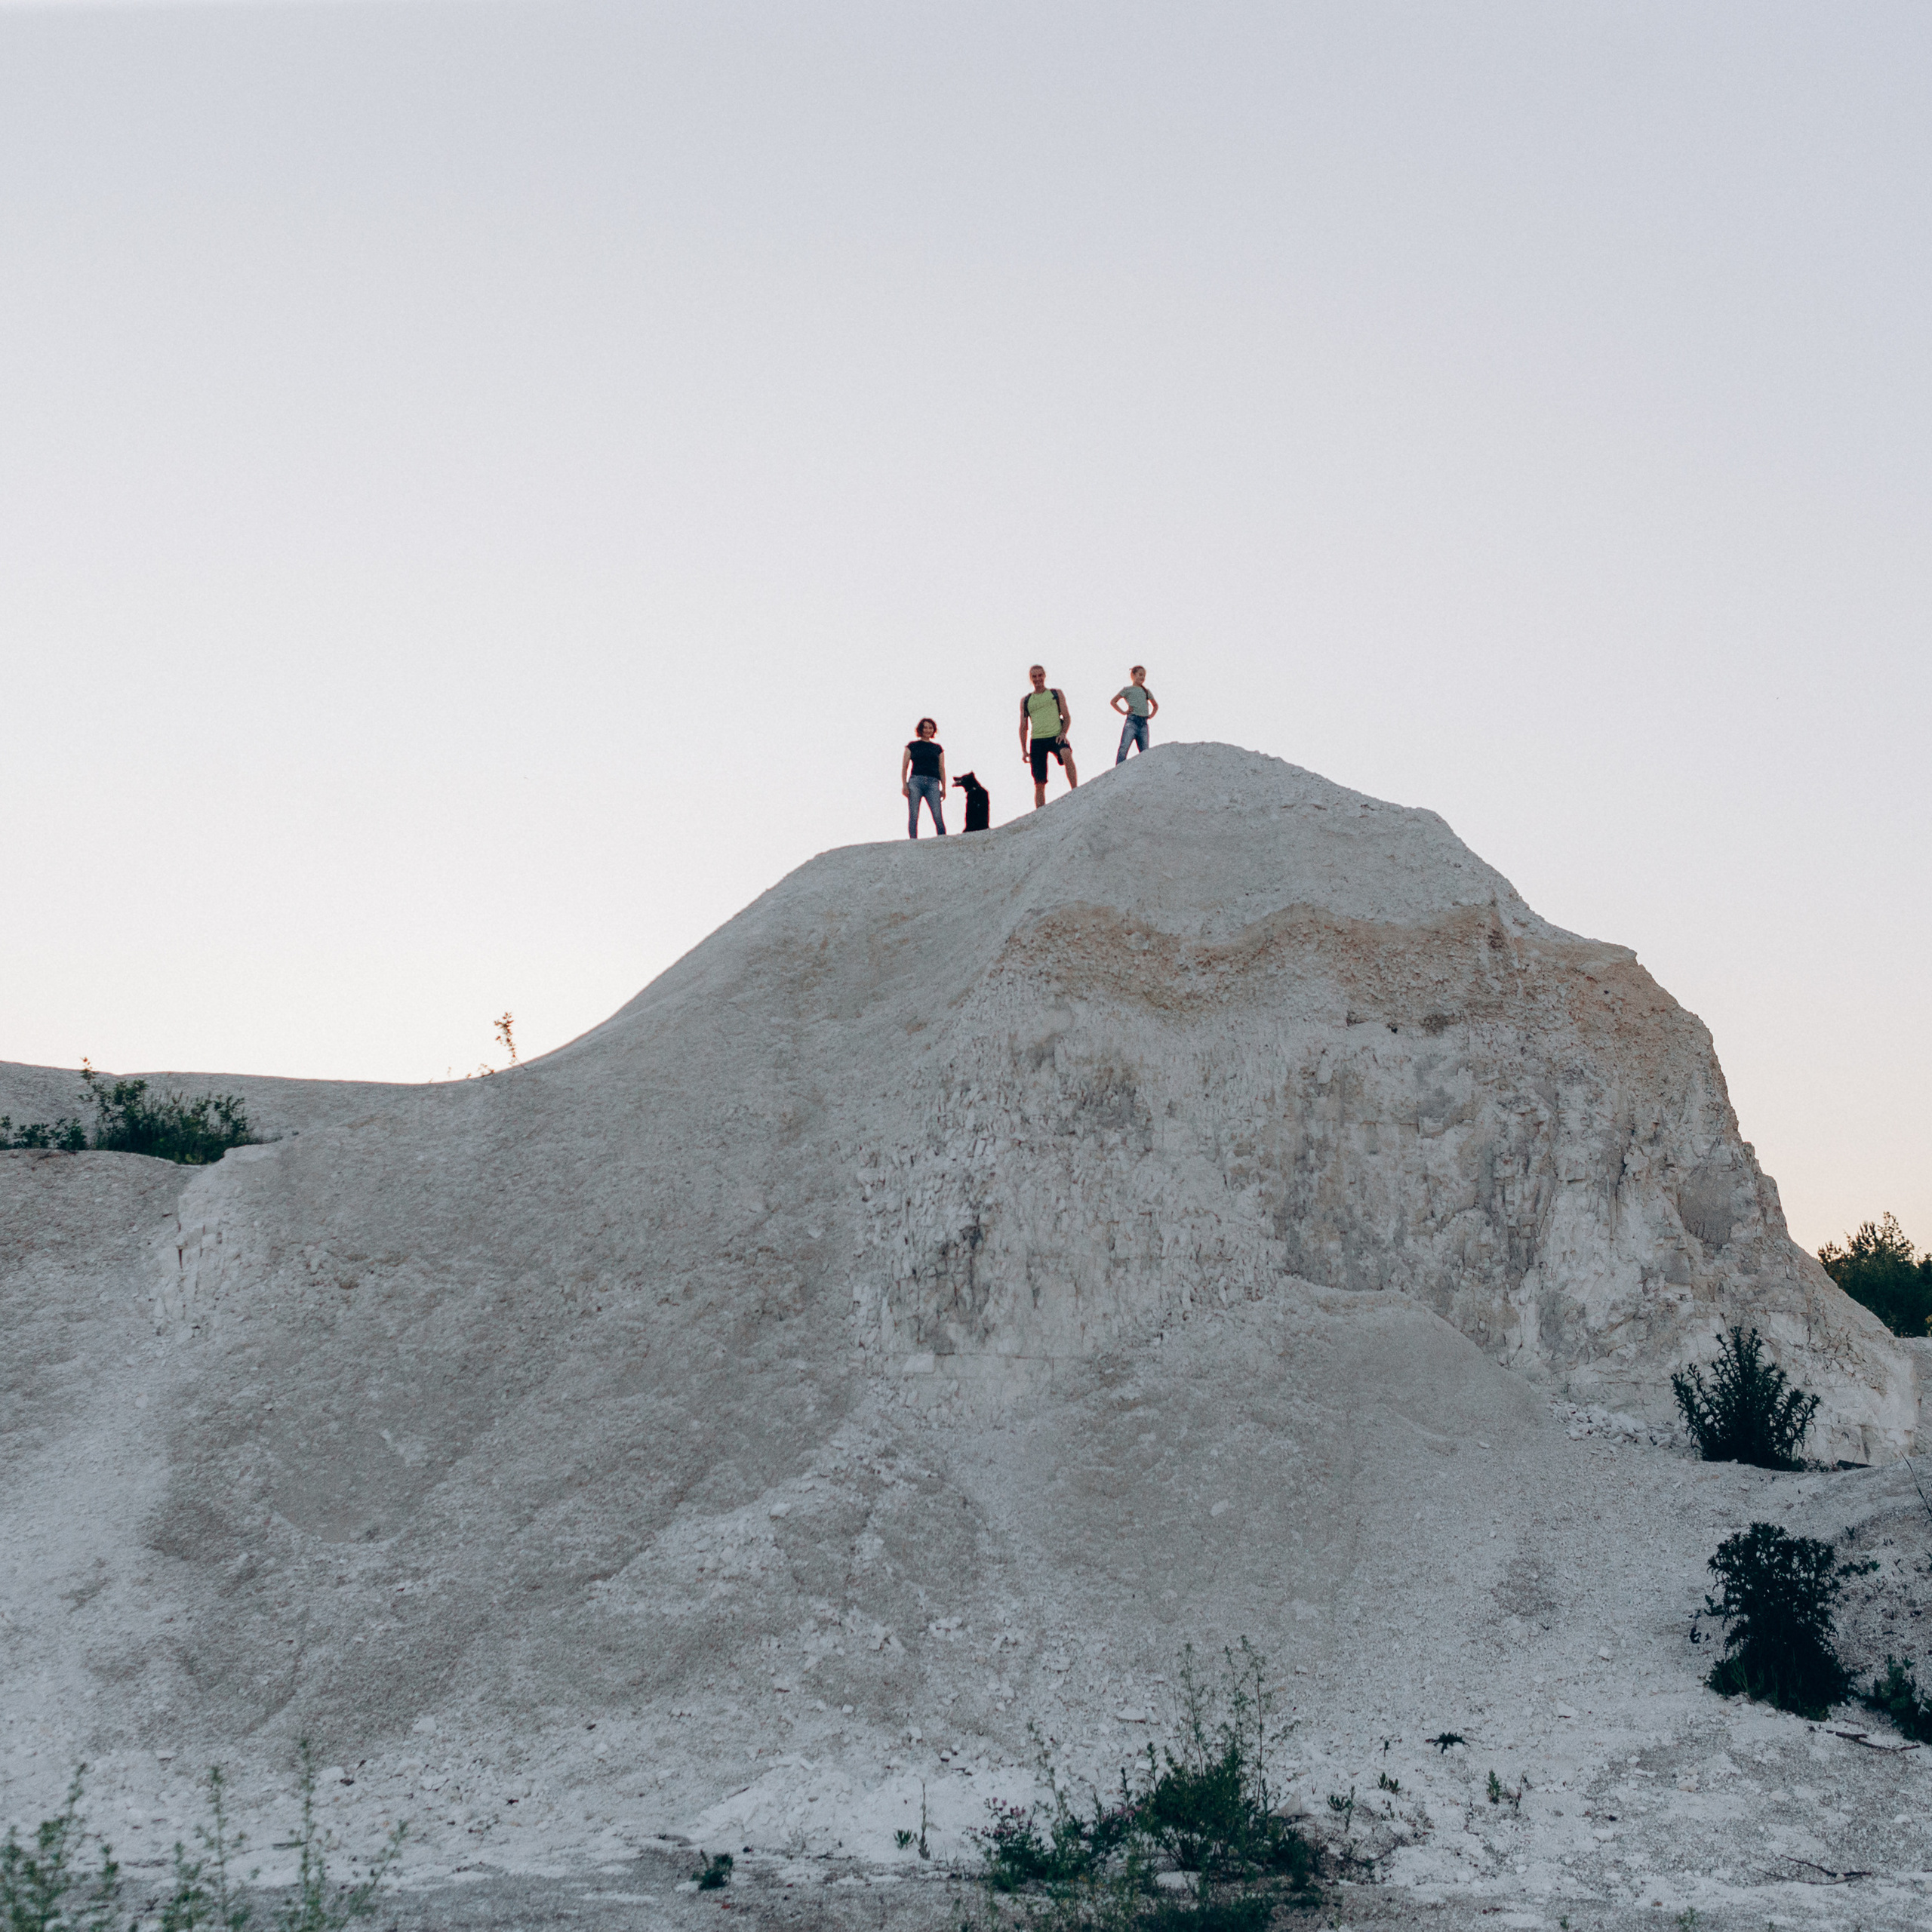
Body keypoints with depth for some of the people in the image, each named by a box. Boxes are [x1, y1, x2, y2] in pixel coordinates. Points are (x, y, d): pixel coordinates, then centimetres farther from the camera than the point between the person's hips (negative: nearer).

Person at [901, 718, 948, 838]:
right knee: (913, 816, -8)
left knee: (938, 816, -12)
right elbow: (904, 766, 10)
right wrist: (904, 785, -1)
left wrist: (943, 788, 9)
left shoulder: (938, 748, 20)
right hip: (915, 782, -1)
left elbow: (942, 768, 18)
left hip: (933, 783, 1)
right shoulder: (913, 746, 14)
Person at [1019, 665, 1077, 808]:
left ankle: (1075, 790, -35)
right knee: (1039, 782, -4)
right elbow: (1023, 727, 19)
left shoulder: (1057, 693, 14)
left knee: (1066, 754, -36)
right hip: (1037, 741, 2)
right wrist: (1024, 750, 9)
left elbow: (1067, 716, 10)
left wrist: (1063, 733, -9)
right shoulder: (1025, 701, 18)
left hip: (1056, 737, -2)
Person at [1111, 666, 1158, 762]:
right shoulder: (1128, 689, 11)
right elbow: (1113, 701, 13)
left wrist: (1151, 715, 19)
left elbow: (1156, 705, 37)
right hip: (1132, 721, -5)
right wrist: (1123, 712, 2)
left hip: (1144, 723, 5)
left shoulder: (1147, 692, 23)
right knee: (1124, 748, -18)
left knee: (1145, 752, -3)